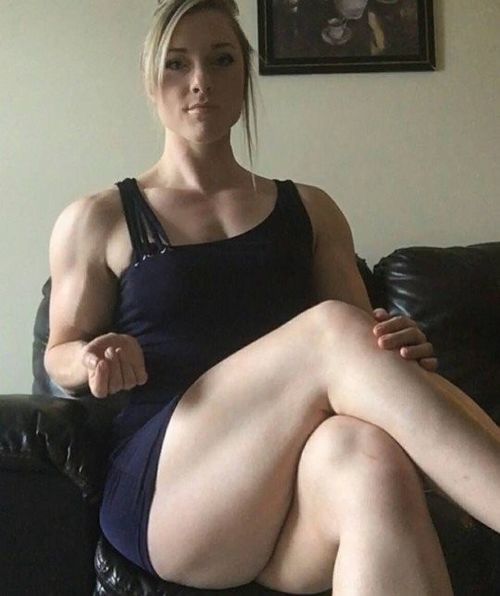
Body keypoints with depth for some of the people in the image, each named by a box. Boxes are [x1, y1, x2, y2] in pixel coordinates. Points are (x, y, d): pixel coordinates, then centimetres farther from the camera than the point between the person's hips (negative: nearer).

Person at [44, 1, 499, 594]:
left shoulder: (310, 210, 19)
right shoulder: (94, 221, 13)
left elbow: (363, 340, 17)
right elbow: (59, 354, 21)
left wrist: (400, 349, -8)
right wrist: (98, 358, -4)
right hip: (162, 490, -1)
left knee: (367, 450, -39)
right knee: (332, 329, -31)